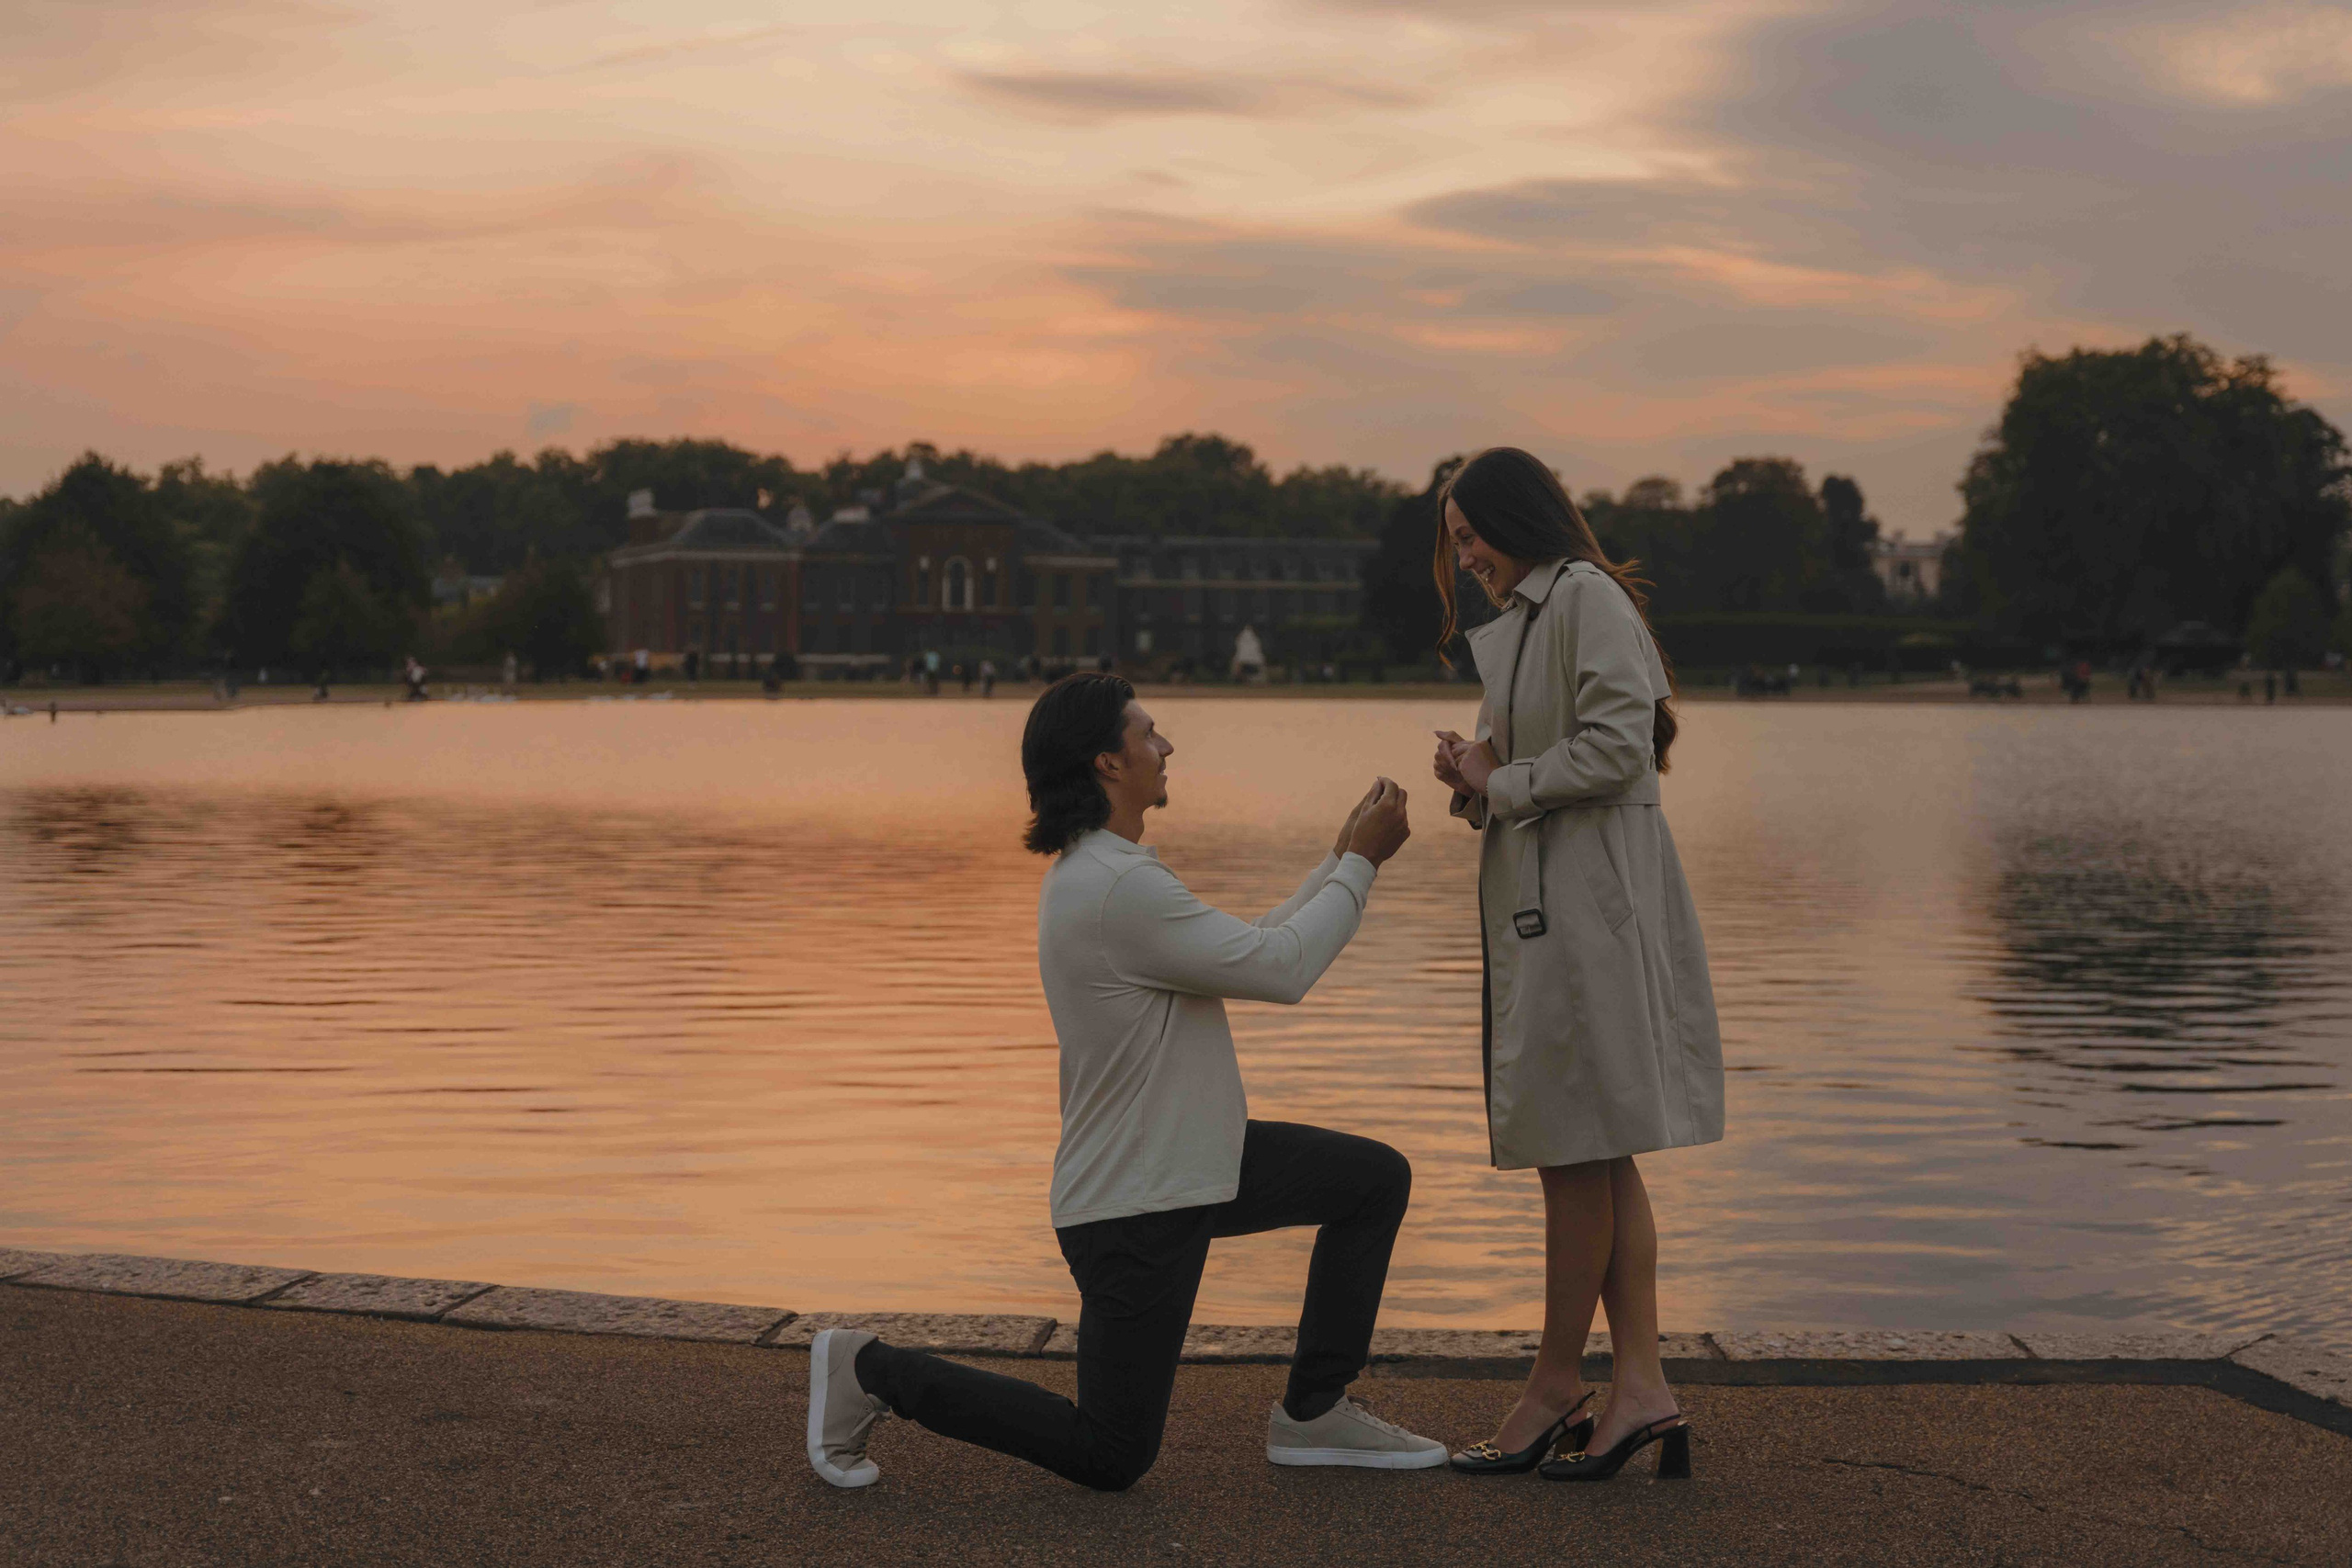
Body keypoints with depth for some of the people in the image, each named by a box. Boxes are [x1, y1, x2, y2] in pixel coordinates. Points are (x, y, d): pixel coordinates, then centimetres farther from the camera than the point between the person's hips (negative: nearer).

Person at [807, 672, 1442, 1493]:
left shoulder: (1101, 872, 8)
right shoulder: (1119, 889, -26)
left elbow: (1249, 953, 14)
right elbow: (1280, 970, -22)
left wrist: (1340, 861, 10)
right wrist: (1359, 864, -11)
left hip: (1184, 1162, 10)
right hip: (1133, 1204, -10)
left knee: (1375, 1178, 8)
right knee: (1112, 1458, 1)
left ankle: (1314, 1413, 13)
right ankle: (872, 1371, 9)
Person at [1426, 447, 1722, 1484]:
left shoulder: (1585, 596, -9)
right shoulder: (1524, 617, 22)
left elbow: (1616, 746, -19)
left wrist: (1500, 785, -10)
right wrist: (1478, 773, 5)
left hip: (1587, 903, -11)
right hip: (1541, 902, 11)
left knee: (1576, 1151, -3)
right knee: (1594, 1157, 8)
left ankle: (1555, 1387, 5)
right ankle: (1638, 1389, 10)